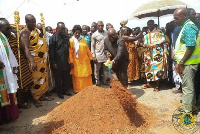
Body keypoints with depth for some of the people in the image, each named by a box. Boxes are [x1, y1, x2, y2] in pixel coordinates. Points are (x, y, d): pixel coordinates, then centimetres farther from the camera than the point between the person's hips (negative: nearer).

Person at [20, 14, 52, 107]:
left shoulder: (36, 30, 10)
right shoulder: (24, 33, -15)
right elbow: (26, 48, -27)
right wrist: (32, 62, -37)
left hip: (43, 60, 8)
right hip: (34, 61, -8)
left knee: (44, 78, 15)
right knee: (36, 80, 1)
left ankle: (42, 95, 31)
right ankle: (36, 99, 17)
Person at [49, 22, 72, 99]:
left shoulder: (66, 37, 9)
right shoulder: (53, 38, -7)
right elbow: (51, 51, -9)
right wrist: (53, 62, -13)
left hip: (66, 62, 5)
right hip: (57, 63, -5)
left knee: (66, 78, 13)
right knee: (58, 79, 8)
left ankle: (65, 90, 29)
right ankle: (59, 92, 22)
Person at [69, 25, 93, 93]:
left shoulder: (83, 40, 9)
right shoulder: (71, 41, -4)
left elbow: (87, 50, 12)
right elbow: (70, 52, -8)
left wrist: (91, 58, 12)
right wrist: (71, 62, -13)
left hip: (85, 61, 4)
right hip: (77, 62, -4)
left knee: (87, 76, 9)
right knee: (77, 77, 4)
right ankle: (78, 90, 16)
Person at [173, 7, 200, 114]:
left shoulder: (189, 27, -15)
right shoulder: (186, 26, 15)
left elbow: (191, 47, -23)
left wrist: (181, 63, -20)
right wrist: (180, 62, 17)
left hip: (188, 63, -10)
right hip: (187, 62, 10)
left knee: (187, 87, -1)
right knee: (189, 86, 19)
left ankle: (187, 112, 10)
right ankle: (191, 107, 34)